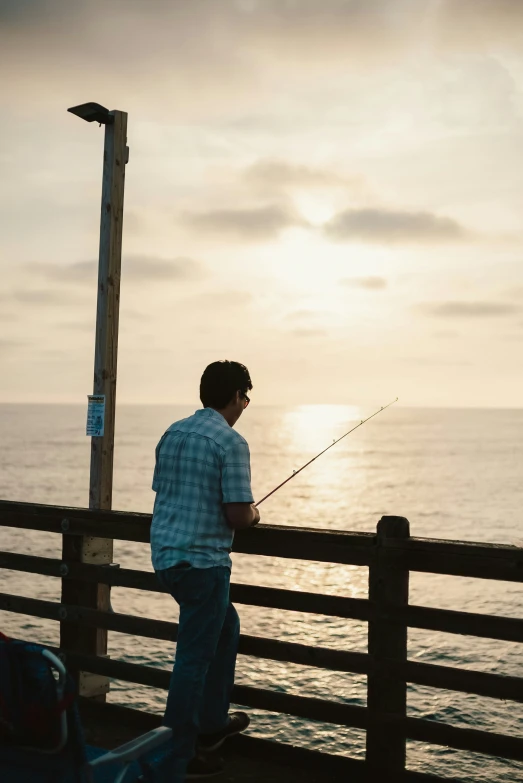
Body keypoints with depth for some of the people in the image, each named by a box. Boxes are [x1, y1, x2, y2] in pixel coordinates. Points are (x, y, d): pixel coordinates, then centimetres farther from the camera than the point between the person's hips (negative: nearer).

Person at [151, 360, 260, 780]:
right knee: (194, 657, 2)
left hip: (165, 555, 9)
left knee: (225, 623, 26)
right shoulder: (230, 442, -15)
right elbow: (238, 515, -19)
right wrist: (254, 515, 6)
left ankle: (211, 724, 35)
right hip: (202, 560, -9)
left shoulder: (173, 433, 9)